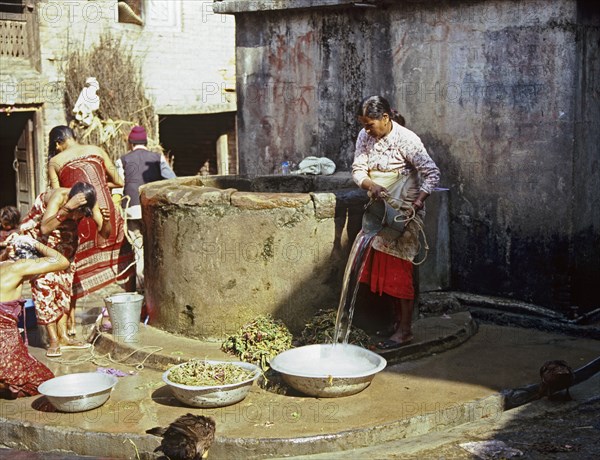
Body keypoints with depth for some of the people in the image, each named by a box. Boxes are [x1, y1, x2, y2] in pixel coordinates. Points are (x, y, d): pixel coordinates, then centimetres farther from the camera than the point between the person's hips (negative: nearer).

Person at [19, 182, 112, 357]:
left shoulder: (90, 202, -23)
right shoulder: (58, 197, -37)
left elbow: (104, 233, -23)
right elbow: (45, 228, -51)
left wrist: (105, 220, -44)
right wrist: (67, 209, -60)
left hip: (65, 237, 6)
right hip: (36, 234, -5)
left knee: (64, 282, 3)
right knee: (45, 283, -13)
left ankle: (63, 337, 8)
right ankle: (53, 340, -12)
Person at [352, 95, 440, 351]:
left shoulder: (406, 140, -18)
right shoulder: (365, 136, 1)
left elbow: (432, 173, -19)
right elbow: (358, 169, 0)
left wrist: (417, 203, -30)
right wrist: (371, 185, -21)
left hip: (404, 212, -7)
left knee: (399, 270, -7)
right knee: (384, 269, 11)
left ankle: (405, 330, -1)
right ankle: (397, 320, 23)